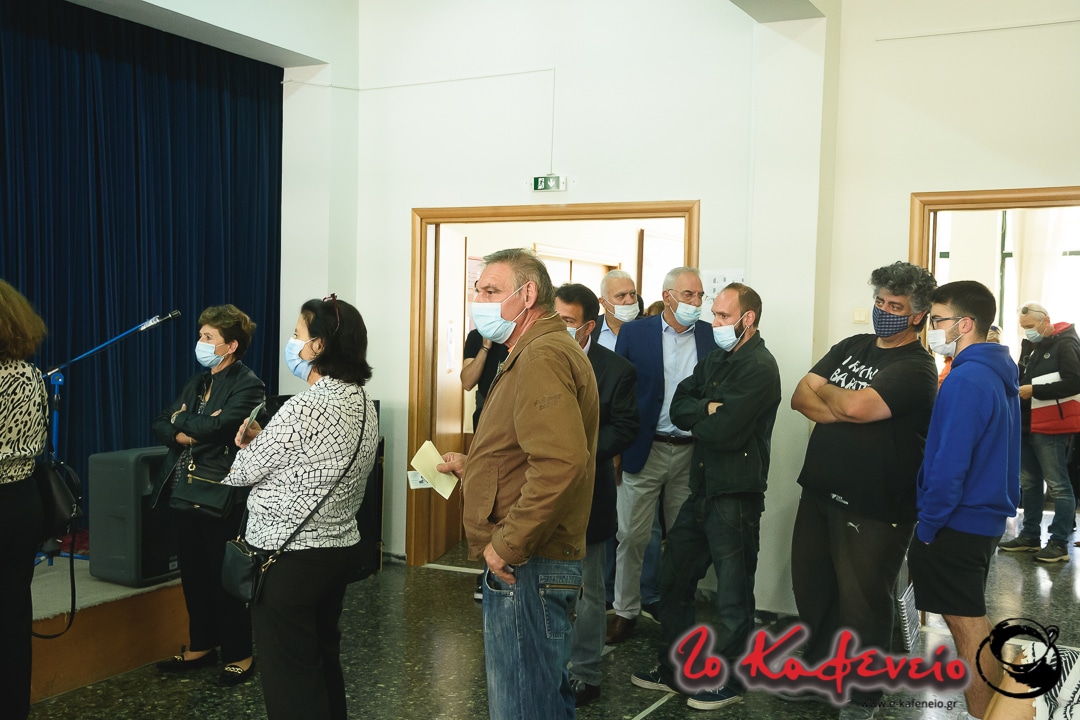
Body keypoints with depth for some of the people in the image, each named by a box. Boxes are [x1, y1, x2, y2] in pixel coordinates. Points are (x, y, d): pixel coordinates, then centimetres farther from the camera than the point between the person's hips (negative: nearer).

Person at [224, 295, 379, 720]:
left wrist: (249, 446, 9)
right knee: (324, 660, 21)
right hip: (341, 549, 8)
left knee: (289, 674, 4)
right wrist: (263, 443, 7)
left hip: (289, 558, -8)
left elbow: (244, 471, -11)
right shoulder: (363, 403, 4)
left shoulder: (304, 408, -23)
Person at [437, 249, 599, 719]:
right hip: (534, 562, 11)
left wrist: (507, 544, -24)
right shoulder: (542, 351, 18)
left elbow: (561, 462, -32)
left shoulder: (542, 356, -18)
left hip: (524, 568, -11)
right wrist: (471, 466, 19)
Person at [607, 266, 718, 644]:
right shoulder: (634, 333, -2)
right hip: (645, 450, -2)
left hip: (692, 453, 2)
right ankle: (625, 610, 19)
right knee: (631, 536, 4)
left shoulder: (711, 337, 3)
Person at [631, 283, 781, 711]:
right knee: (673, 579, 16)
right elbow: (678, 406, 4)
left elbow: (725, 432, -22)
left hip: (736, 495, -9)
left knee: (733, 595, 5)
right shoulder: (716, 360, 14)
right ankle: (672, 669, 30)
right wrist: (709, 410, -15)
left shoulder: (760, 368, -14)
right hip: (703, 490, 9)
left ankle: (728, 681, 20)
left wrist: (696, 416, -3)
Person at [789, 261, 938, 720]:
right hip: (820, 493, 7)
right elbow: (800, 398, 1)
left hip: (874, 508, -7)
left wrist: (824, 391, -7)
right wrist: (844, 409, -17)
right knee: (812, 590, 17)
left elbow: (857, 406, -27)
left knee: (863, 604, 6)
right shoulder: (851, 347, 10)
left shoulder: (915, 367, -13)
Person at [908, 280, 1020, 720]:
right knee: (970, 620, 21)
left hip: (957, 524, -10)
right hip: (988, 516, 10)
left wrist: (927, 526, -14)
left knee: (966, 624, 1)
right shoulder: (999, 375, 9)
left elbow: (949, 465, -24)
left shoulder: (966, 381, -21)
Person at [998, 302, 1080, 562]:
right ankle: (1030, 535, 22)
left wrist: (1034, 391, -19)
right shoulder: (1029, 345, 15)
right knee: (1029, 483, 13)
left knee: (1058, 485, -3)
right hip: (1027, 423, 9)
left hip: (1052, 426, -9)